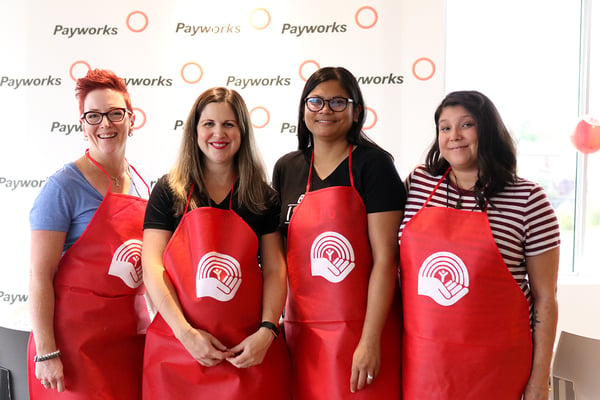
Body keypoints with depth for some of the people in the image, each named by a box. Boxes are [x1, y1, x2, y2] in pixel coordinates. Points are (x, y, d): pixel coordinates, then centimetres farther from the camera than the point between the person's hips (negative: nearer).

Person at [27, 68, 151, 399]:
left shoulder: (141, 185, 6)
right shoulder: (65, 185, -13)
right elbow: (39, 275, -14)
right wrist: (45, 353, -17)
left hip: (131, 332, 6)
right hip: (76, 335, -6)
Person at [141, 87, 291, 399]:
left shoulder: (264, 197, 6)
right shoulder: (168, 191, 2)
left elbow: (275, 269, 3)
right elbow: (153, 268, -4)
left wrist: (267, 331, -10)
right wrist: (185, 333, -13)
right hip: (179, 345, -1)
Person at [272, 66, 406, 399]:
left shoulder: (373, 164, -6)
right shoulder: (286, 168, 8)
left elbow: (384, 259, -11)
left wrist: (370, 340, -15)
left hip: (362, 330, -4)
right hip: (303, 331, 4)